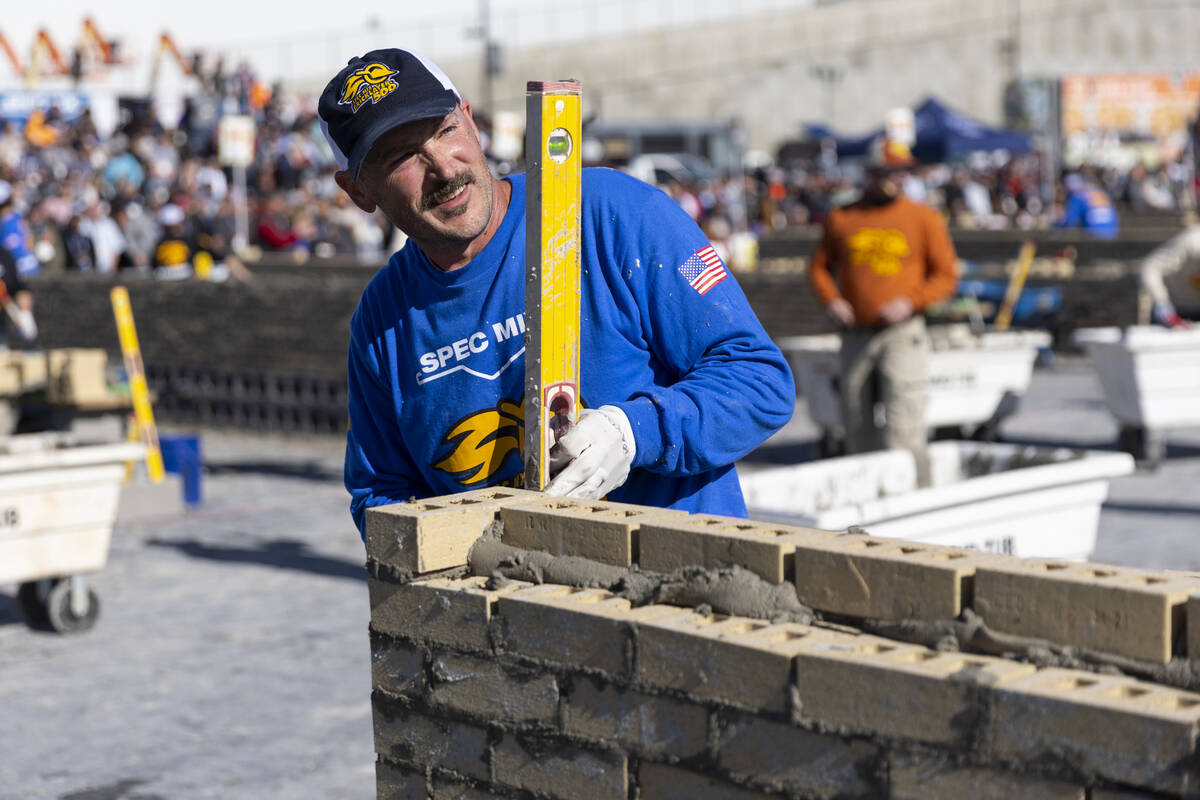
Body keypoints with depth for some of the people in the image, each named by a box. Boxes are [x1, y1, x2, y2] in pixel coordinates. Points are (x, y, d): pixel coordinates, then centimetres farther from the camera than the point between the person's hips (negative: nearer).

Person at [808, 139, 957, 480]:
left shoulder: (924, 218, 1)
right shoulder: (842, 218, 7)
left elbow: (945, 276, 0)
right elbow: (819, 266, 14)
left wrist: (910, 302, -16)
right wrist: (830, 300, -6)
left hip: (903, 334, -3)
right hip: (856, 335, 4)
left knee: (902, 426, -13)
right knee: (858, 425, 11)